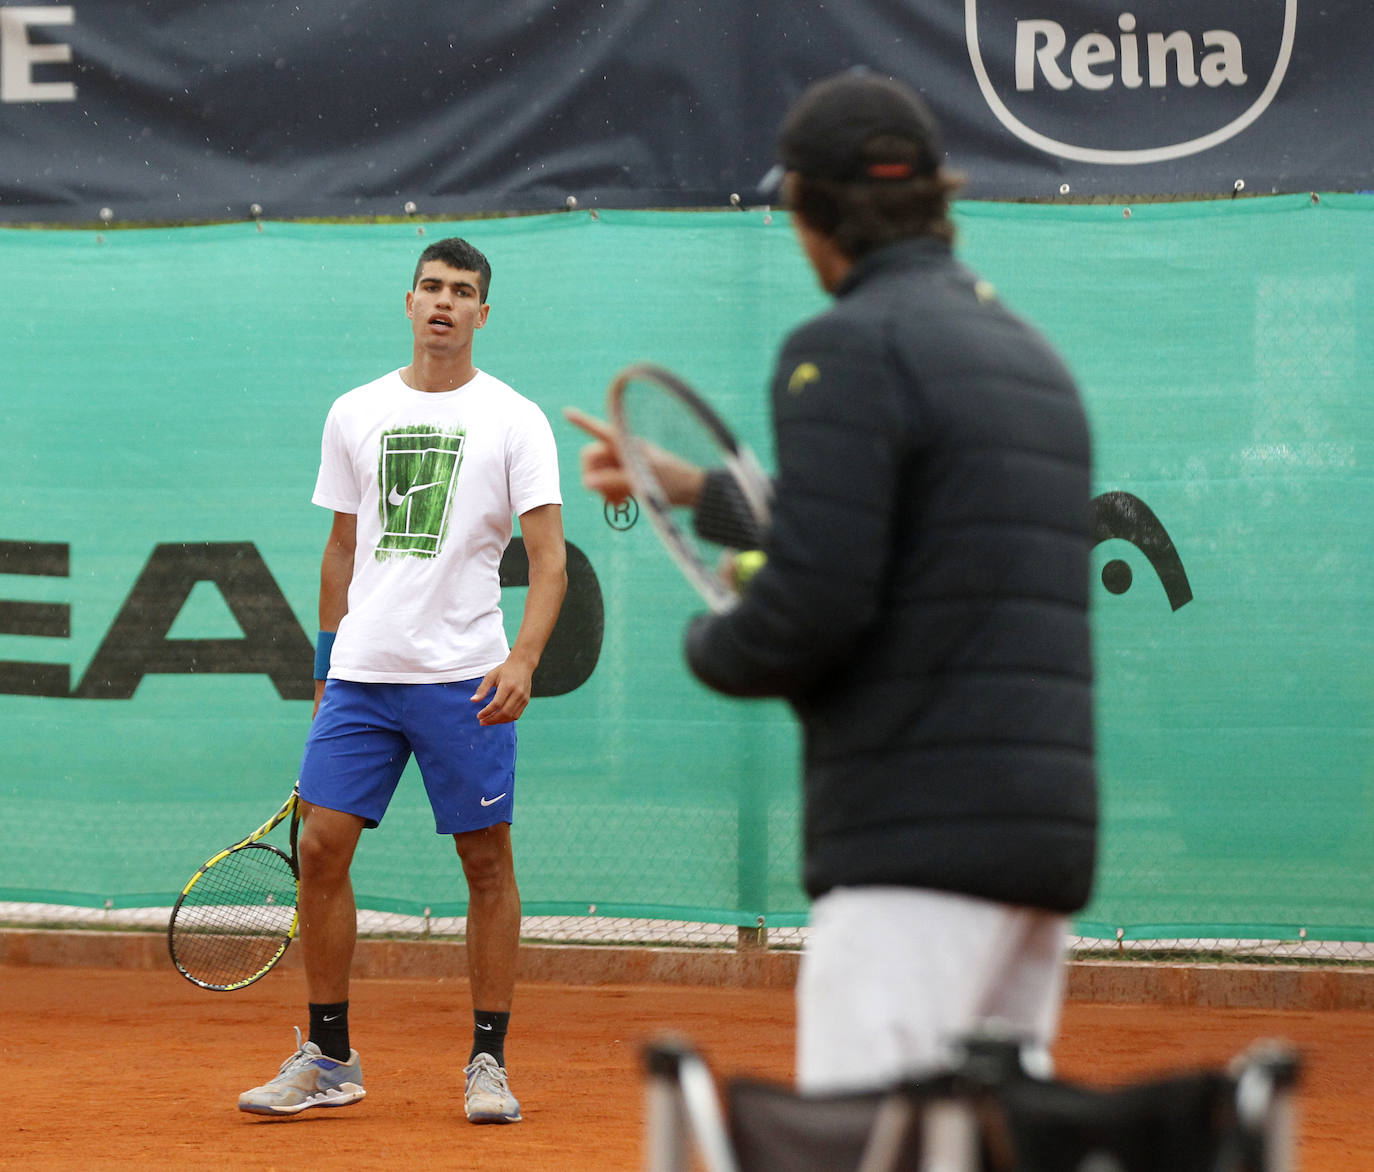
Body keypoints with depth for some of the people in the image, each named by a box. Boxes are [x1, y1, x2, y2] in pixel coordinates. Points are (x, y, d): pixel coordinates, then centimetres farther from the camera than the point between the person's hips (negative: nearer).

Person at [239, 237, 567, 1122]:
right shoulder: (356, 415, 11)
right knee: (322, 847, -3)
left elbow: (550, 559, -6)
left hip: (465, 677, -3)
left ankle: (489, 1062, 8)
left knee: (488, 861, 0)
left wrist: (523, 659, -20)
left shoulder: (515, 420, -1)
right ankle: (328, 1058, 7)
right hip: (361, 674, 3)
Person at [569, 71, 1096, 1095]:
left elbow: (811, 607, -17)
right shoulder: (1028, 351, 20)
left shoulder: (852, 346, -8)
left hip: (922, 843, -9)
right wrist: (703, 490, 42)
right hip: (1048, 829, 9)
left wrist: (711, 646, 5)